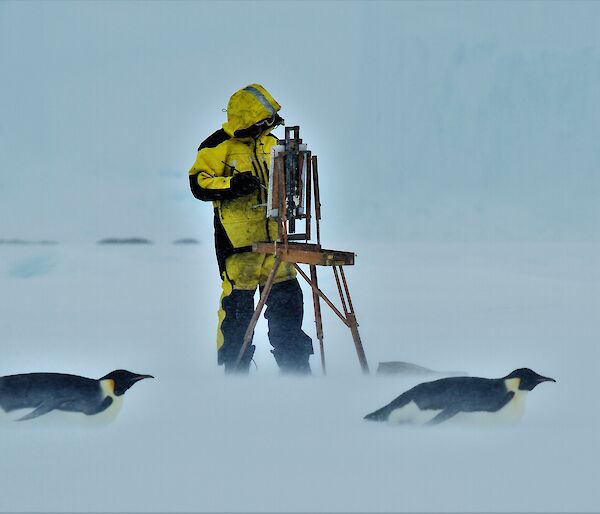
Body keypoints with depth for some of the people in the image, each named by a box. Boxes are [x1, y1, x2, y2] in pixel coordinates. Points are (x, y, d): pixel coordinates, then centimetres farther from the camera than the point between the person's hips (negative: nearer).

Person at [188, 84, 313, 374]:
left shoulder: (270, 142, 15)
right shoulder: (218, 147, -6)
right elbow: (199, 184, -9)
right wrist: (233, 184, -21)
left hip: (272, 235, 6)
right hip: (238, 240, -6)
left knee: (286, 296, 7)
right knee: (238, 302, -5)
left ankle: (295, 366, 16)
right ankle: (235, 368, 5)